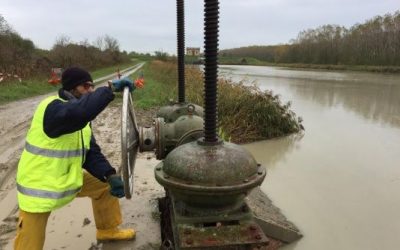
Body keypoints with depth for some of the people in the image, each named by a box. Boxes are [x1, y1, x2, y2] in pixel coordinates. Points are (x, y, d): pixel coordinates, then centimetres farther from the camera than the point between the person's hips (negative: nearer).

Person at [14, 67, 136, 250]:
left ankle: (107, 231, 32)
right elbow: (80, 112, -49)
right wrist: (111, 88, -43)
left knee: (103, 185, 13)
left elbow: (91, 153, -1)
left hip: (68, 179, 8)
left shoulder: (80, 118, 2)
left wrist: (110, 176, -15)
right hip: (38, 187, -8)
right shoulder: (52, 108, -24)